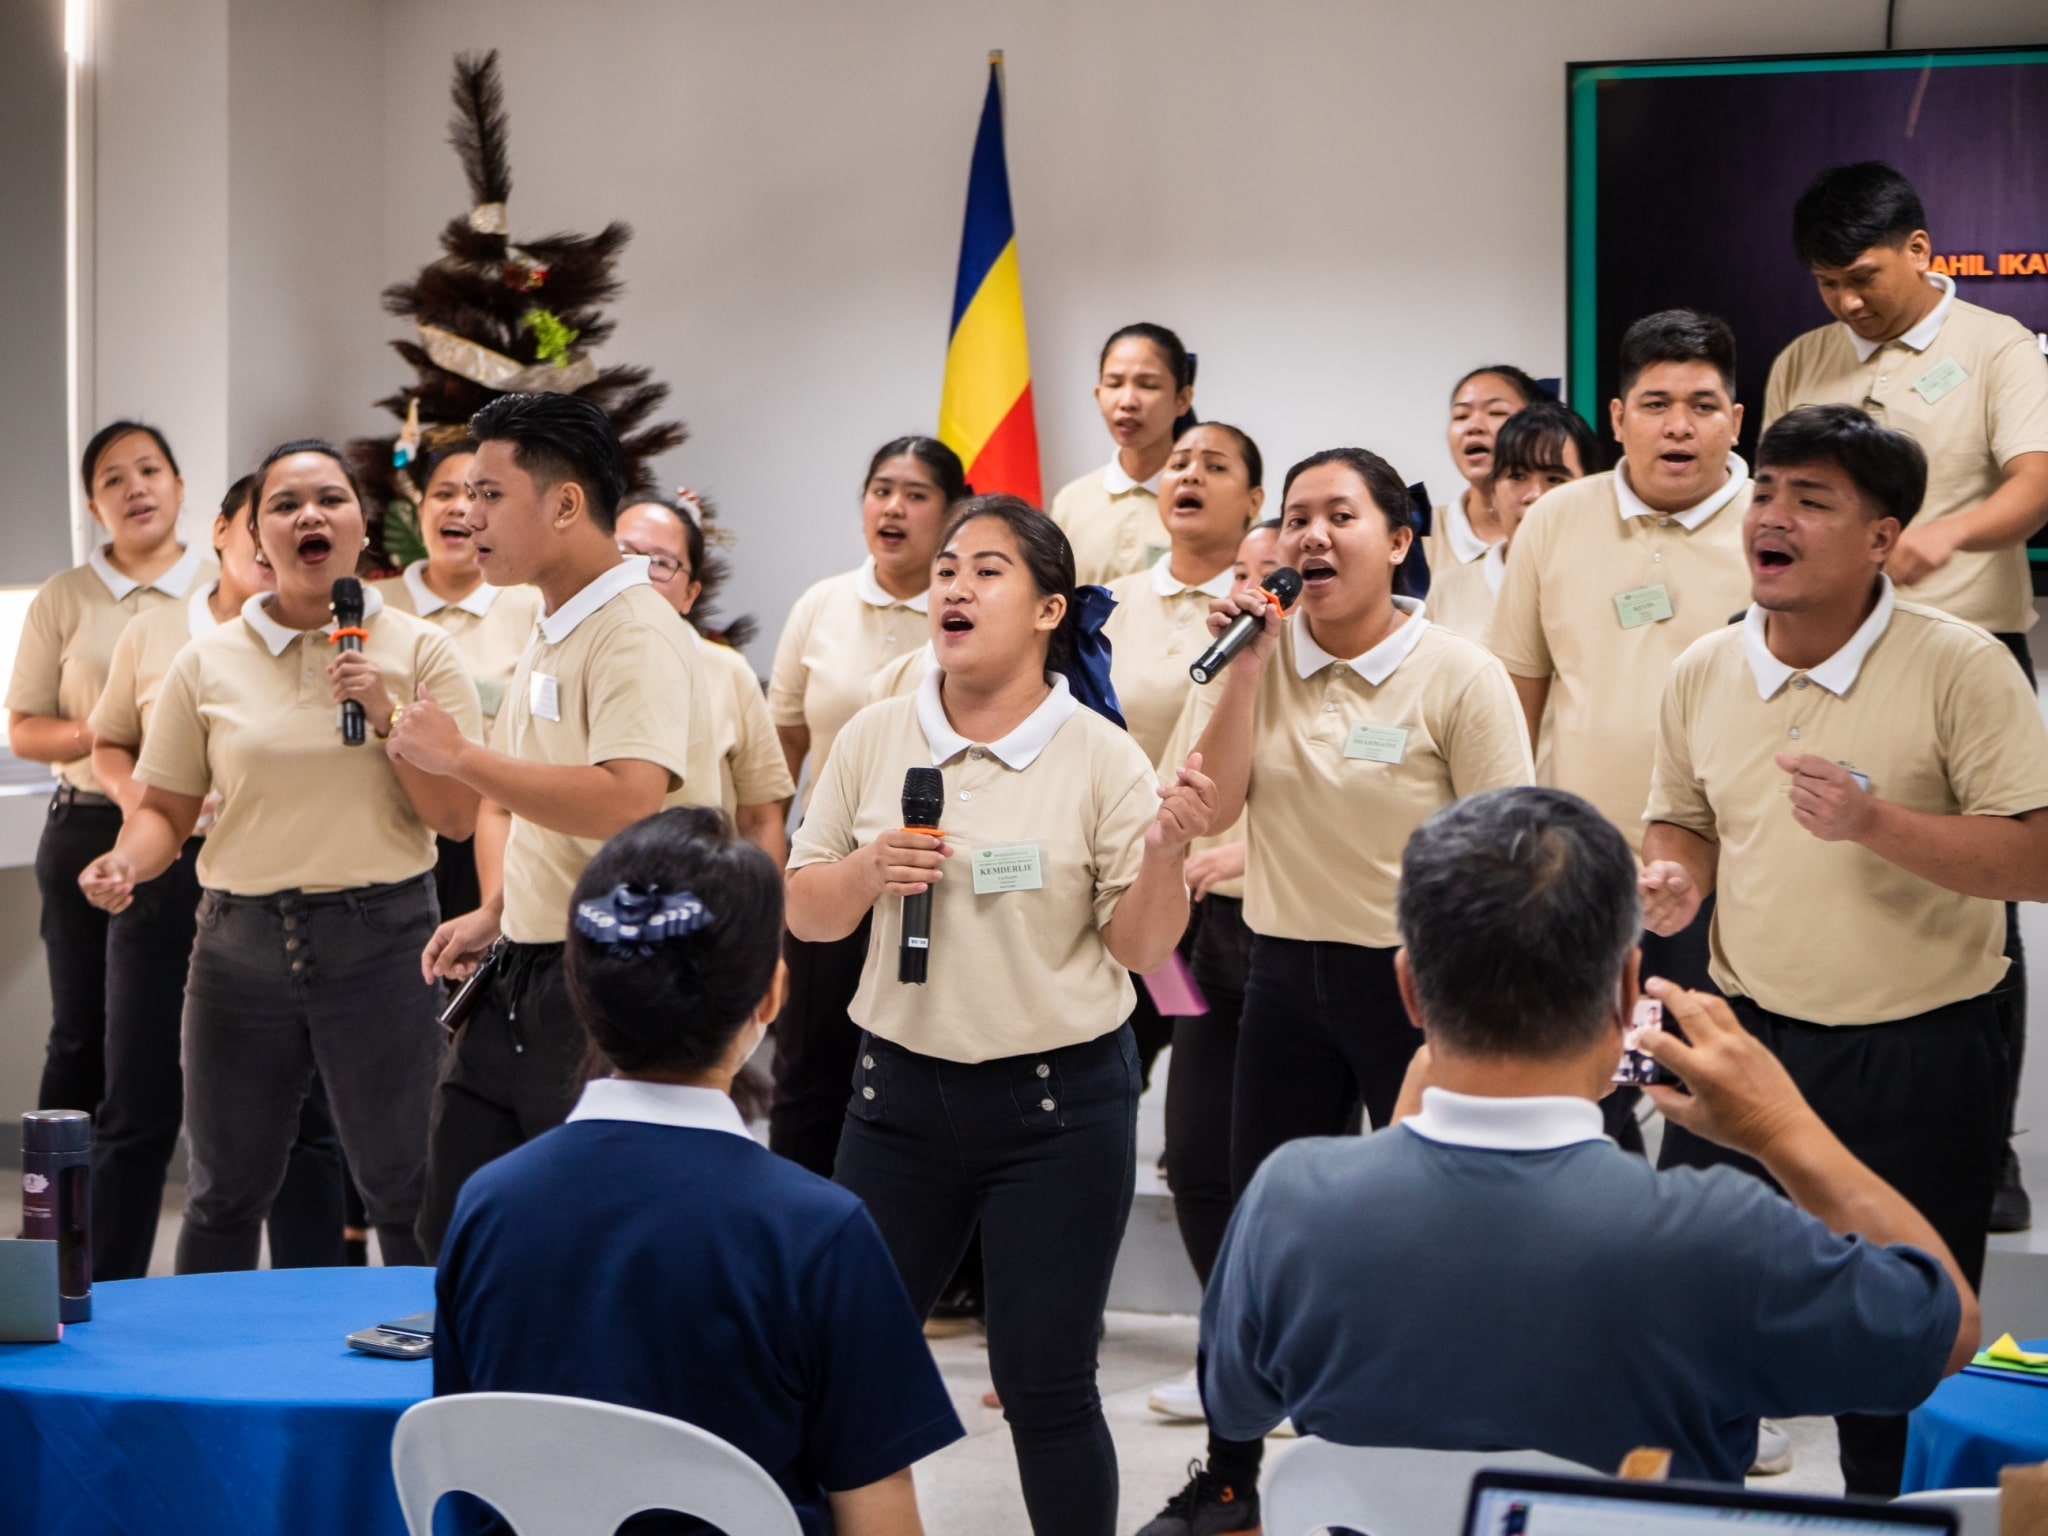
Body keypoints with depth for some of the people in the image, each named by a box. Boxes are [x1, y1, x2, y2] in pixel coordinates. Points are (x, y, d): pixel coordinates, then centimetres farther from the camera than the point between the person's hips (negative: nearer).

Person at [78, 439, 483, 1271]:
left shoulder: (417, 651, 1)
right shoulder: (208, 663, 4)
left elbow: (457, 819, -2)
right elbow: (166, 809, 8)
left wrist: (387, 717, -13)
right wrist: (125, 862, -12)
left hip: (380, 936, -2)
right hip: (243, 942, 2)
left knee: (405, 1188, 2)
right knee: (226, 1188, 11)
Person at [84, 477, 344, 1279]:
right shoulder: (151, 634, 8)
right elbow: (108, 743, 20)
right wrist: (133, 797, 0)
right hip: (168, 877, 2)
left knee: (296, 1110, 4)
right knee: (137, 1108, 7)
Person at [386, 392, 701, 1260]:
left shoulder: (637, 634, -16)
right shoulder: (547, 634, 14)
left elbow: (627, 801, -31)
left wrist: (458, 755, -23)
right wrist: (494, 912, 13)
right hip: (517, 980, 10)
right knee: (453, 1238, 14)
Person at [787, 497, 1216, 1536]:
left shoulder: (1101, 757, -7)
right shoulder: (873, 739, 2)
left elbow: (1140, 949, -6)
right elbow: (803, 914, 7)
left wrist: (1166, 850, -24)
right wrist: (867, 873, -13)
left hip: (1057, 1100, -3)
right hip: (900, 1088, 3)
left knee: (1045, 1384, 2)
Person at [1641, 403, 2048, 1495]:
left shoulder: (1960, 667, -12)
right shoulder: (1704, 674, 3)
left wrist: (1873, 822, -27)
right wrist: (1672, 880, -5)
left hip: (1916, 1060, -4)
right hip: (1746, 1035, 4)